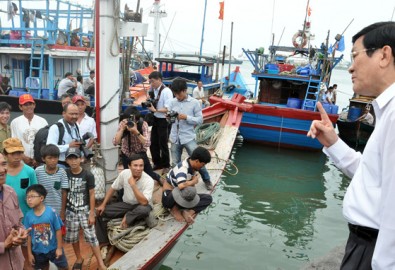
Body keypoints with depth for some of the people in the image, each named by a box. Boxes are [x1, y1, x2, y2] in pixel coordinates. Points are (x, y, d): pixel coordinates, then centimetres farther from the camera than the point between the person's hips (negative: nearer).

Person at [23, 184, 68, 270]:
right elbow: (28, 235, -3)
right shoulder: (28, 215, -11)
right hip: (37, 251, 2)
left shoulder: (51, 212, -19)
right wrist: (29, 253, 1)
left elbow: (58, 230, -11)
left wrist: (59, 248, -8)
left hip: (53, 248, -2)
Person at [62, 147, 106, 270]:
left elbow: (91, 194, -8)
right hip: (70, 211, 2)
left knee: (91, 237, -2)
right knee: (73, 237, 14)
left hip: (85, 210, -2)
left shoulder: (88, 175, -12)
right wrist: (62, 211, 5)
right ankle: (79, 259, 37)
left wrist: (92, 214, -8)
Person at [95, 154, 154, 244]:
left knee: (143, 210, -41)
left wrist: (133, 185, -34)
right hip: (126, 204, 4)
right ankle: (103, 241, 4)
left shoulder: (148, 181, -25)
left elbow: (144, 202, -35)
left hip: (141, 206, -4)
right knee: (100, 212, -8)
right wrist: (103, 205, -2)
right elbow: (113, 188, 3)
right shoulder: (124, 173, -13)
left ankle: (127, 217, -10)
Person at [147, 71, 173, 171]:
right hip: (155, 119, 7)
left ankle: (165, 164, 28)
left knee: (162, 144, 8)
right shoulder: (153, 90, 2)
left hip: (163, 121, -7)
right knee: (153, 143, 16)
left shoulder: (166, 91, -19)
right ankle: (157, 163, 35)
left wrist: (155, 110, -25)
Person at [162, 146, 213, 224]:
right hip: (169, 197, -8)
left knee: (208, 198, -3)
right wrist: (193, 181, -26)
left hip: (184, 197, 8)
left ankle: (187, 211, -18)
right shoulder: (182, 168, -30)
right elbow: (181, 186, -46)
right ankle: (174, 209, -12)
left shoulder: (192, 166, -4)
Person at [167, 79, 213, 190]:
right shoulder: (172, 102, 2)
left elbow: (200, 119, -7)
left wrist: (186, 117, -20)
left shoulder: (194, 102, -7)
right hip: (175, 138, 3)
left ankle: (207, 180, 22)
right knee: (175, 163, 13)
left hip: (188, 137, -3)